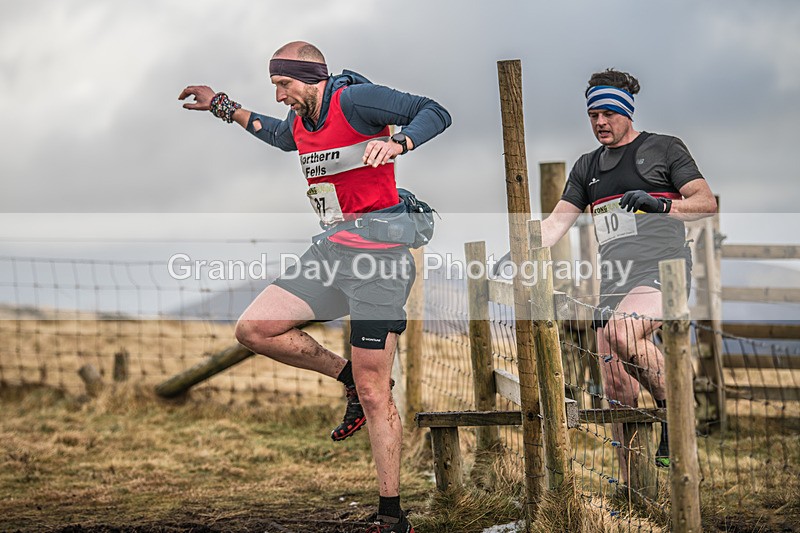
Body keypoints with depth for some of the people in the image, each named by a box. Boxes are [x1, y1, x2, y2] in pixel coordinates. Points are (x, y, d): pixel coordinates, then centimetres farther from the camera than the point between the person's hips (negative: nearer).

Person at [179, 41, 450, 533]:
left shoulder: (355, 100, -14)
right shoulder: (300, 121, 11)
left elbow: (435, 113, -19)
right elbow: (280, 135, 37)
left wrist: (397, 143, -37)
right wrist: (223, 107, 35)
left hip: (380, 257, -8)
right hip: (330, 252, 8)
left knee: (373, 392, -7)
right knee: (254, 330, -2)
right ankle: (350, 378, 15)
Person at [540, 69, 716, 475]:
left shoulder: (664, 149, 7)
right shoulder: (587, 167, 22)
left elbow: (707, 203, -1)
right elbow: (557, 221, 17)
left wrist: (660, 204, -18)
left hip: (661, 270, -6)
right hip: (613, 283, 6)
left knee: (623, 334, -36)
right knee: (618, 391, 1)